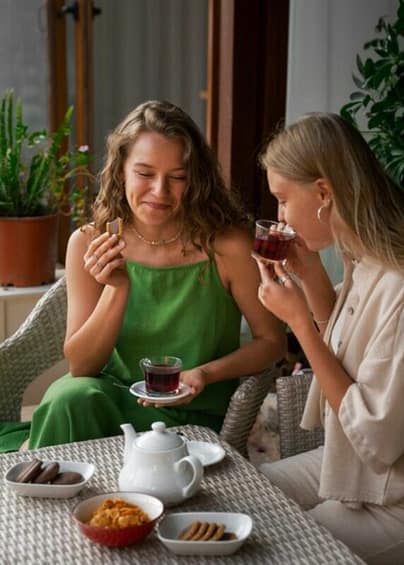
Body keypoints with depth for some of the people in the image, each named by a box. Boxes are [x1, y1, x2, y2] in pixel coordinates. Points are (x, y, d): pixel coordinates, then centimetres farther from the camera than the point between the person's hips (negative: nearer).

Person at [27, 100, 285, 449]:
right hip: (108, 398, 3)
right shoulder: (89, 244, -8)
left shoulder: (227, 245, -16)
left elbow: (272, 341, -3)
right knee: (70, 396, -28)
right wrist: (117, 288, -23)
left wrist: (206, 373, -20)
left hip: (192, 418, -2)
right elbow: (80, 365, -8)